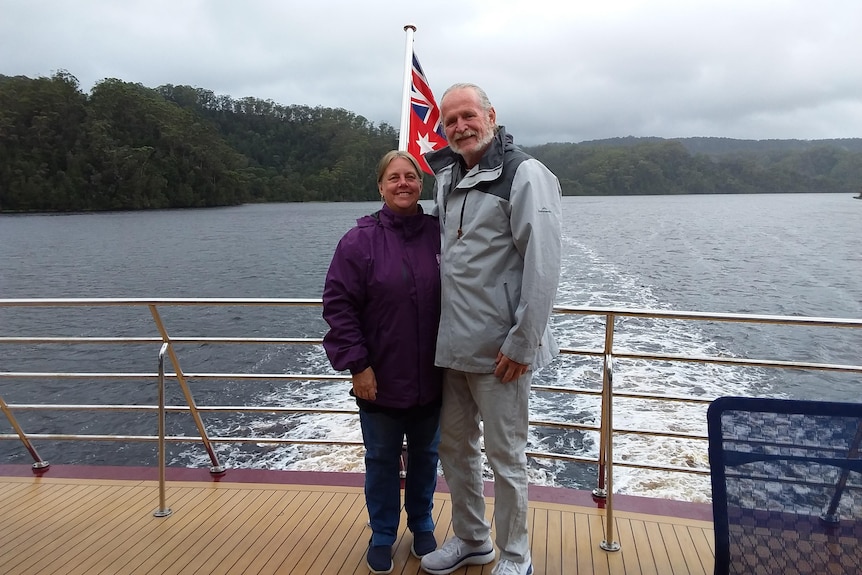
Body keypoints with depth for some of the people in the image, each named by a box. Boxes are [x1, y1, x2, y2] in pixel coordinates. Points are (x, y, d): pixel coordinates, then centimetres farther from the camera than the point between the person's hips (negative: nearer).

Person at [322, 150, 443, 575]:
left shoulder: (439, 235, -3)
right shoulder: (361, 239, -10)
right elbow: (338, 304, -10)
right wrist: (358, 365, -14)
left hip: (431, 378, 3)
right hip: (379, 379, -2)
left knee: (425, 455, 19)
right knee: (382, 459, 15)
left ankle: (422, 525, 41)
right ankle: (382, 535, 35)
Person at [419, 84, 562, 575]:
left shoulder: (525, 175, -12)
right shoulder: (448, 179, 12)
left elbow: (543, 265, -17)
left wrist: (522, 343, -18)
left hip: (500, 350, -8)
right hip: (453, 345, 8)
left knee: (506, 456, 6)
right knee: (456, 445, 19)